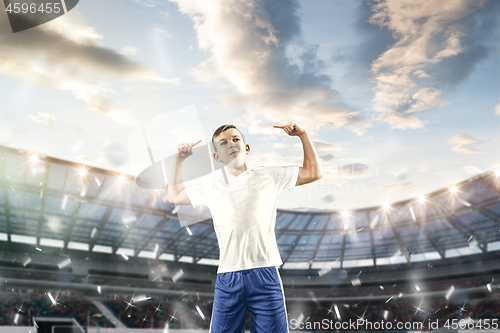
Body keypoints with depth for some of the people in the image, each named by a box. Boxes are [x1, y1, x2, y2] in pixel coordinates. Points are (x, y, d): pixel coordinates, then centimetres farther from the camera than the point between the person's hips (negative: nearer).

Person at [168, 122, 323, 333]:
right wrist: (179, 159, 20)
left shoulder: (268, 177, 8)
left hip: (265, 275, -1)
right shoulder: (211, 188, 12)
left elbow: (314, 172, 12)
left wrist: (303, 135, 5)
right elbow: (175, 196, 26)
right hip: (227, 279, 1)